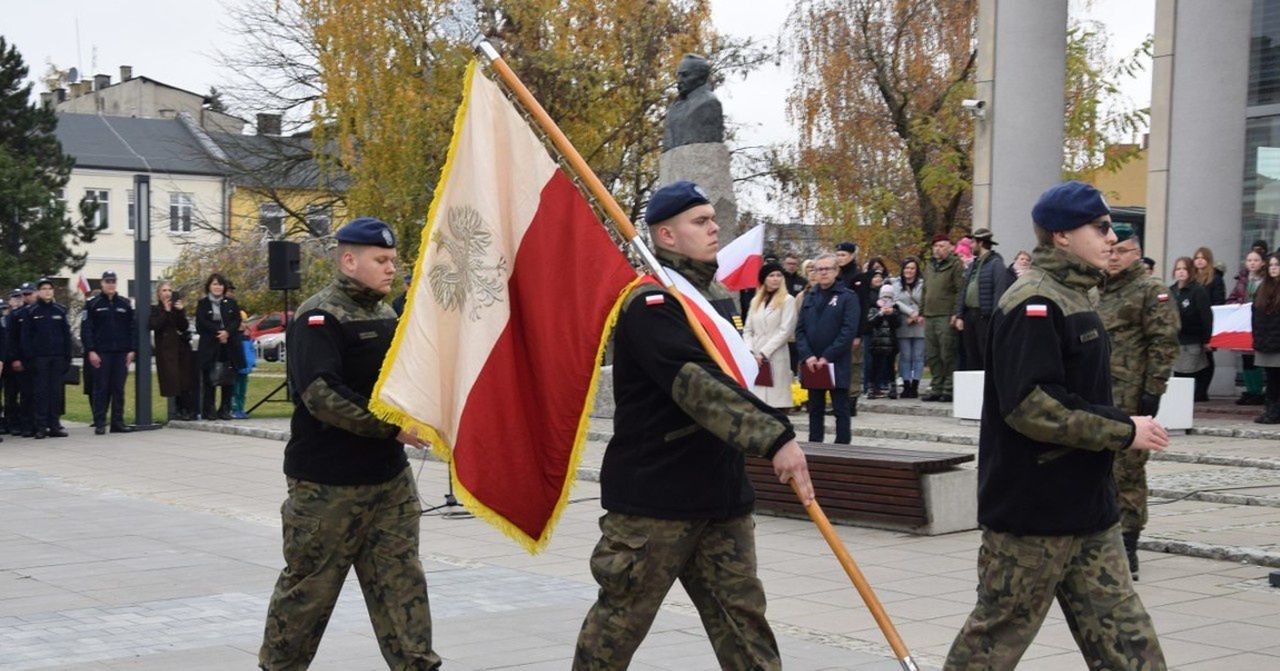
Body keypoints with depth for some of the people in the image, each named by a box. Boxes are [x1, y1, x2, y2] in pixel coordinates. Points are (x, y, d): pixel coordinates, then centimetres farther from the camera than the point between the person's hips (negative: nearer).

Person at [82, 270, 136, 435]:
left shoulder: (125, 304, 10)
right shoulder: (93, 304, 2)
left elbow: (133, 328, 10)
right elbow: (86, 329, -2)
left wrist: (131, 350, 1)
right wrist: (90, 351, -10)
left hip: (121, 353, 3)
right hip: (101, 353, -3)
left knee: (119, 388, 4)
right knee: (101, 388, -1)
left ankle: (118, 421, 9)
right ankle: (99, 423, 2)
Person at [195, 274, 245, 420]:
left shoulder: (231, 303, 13)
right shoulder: (202, 304, 6)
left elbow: (237, 320, 4)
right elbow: (201, 323, -5)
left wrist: (227, 332, -13)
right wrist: (218, 332, -14)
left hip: (229, 346, 3)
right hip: (209, 346, -2)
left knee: (228, 379, 1)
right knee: (209, 380, -5)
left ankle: (225, 409, 8)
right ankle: (208, 410, -1)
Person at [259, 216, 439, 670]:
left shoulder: (387, 316, 15)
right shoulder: (320, 316, -11)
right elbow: (321, 394, -22)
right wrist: (391, 427, -24)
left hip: (390, 477, 7)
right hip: (328, 483, -7)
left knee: (401, 577, 6)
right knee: (310, 583, 4)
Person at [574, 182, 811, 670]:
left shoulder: (718, 295, 14)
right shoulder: (649, 304, -15)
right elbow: (695, 385, -28)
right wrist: (775, 438, -33)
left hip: (722, 492, 8)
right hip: (654, 495, -8)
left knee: (742, 614, 7)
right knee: (621, 617, 4)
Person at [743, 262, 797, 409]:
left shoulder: (787, 300, 1)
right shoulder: (755, 301, 17)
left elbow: (785, 330, -7)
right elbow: (748, 330, 14)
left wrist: (764, 353, -10)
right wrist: (750, 351, -3)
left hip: (775, 358, -4)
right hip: (754, 359, 4)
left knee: (775, 401, -9)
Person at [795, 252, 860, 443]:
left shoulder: (847, 297, -2)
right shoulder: (809, 297, 13)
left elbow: (849, 330, -11)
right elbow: (799, 330, 9)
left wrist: (827, 357, -15)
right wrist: (807, 356, -7)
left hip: (838, 365, -5)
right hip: (811, 366, 5)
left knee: (841, 410, 0)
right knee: (815, 409, 11)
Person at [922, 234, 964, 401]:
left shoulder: (955, 265, -3)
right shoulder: (929, 266, 20)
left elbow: (961, 291, -10)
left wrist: (956, 313, -17)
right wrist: (922, 312, 19)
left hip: (946, 317, -7)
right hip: (929, 317, 8)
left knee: (947, 355, -6)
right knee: (931, 356, 9)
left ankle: (949, 390, -2)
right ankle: (936, 389, 15)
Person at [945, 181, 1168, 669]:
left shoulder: (1073, 298, 14)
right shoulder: (1034, 304, -17)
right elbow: (1030, 405, -26)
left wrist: (1124, 428, 11)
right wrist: (1124, 431, -19)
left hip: (1087, 506, 10)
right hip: (1033, 508, -10)